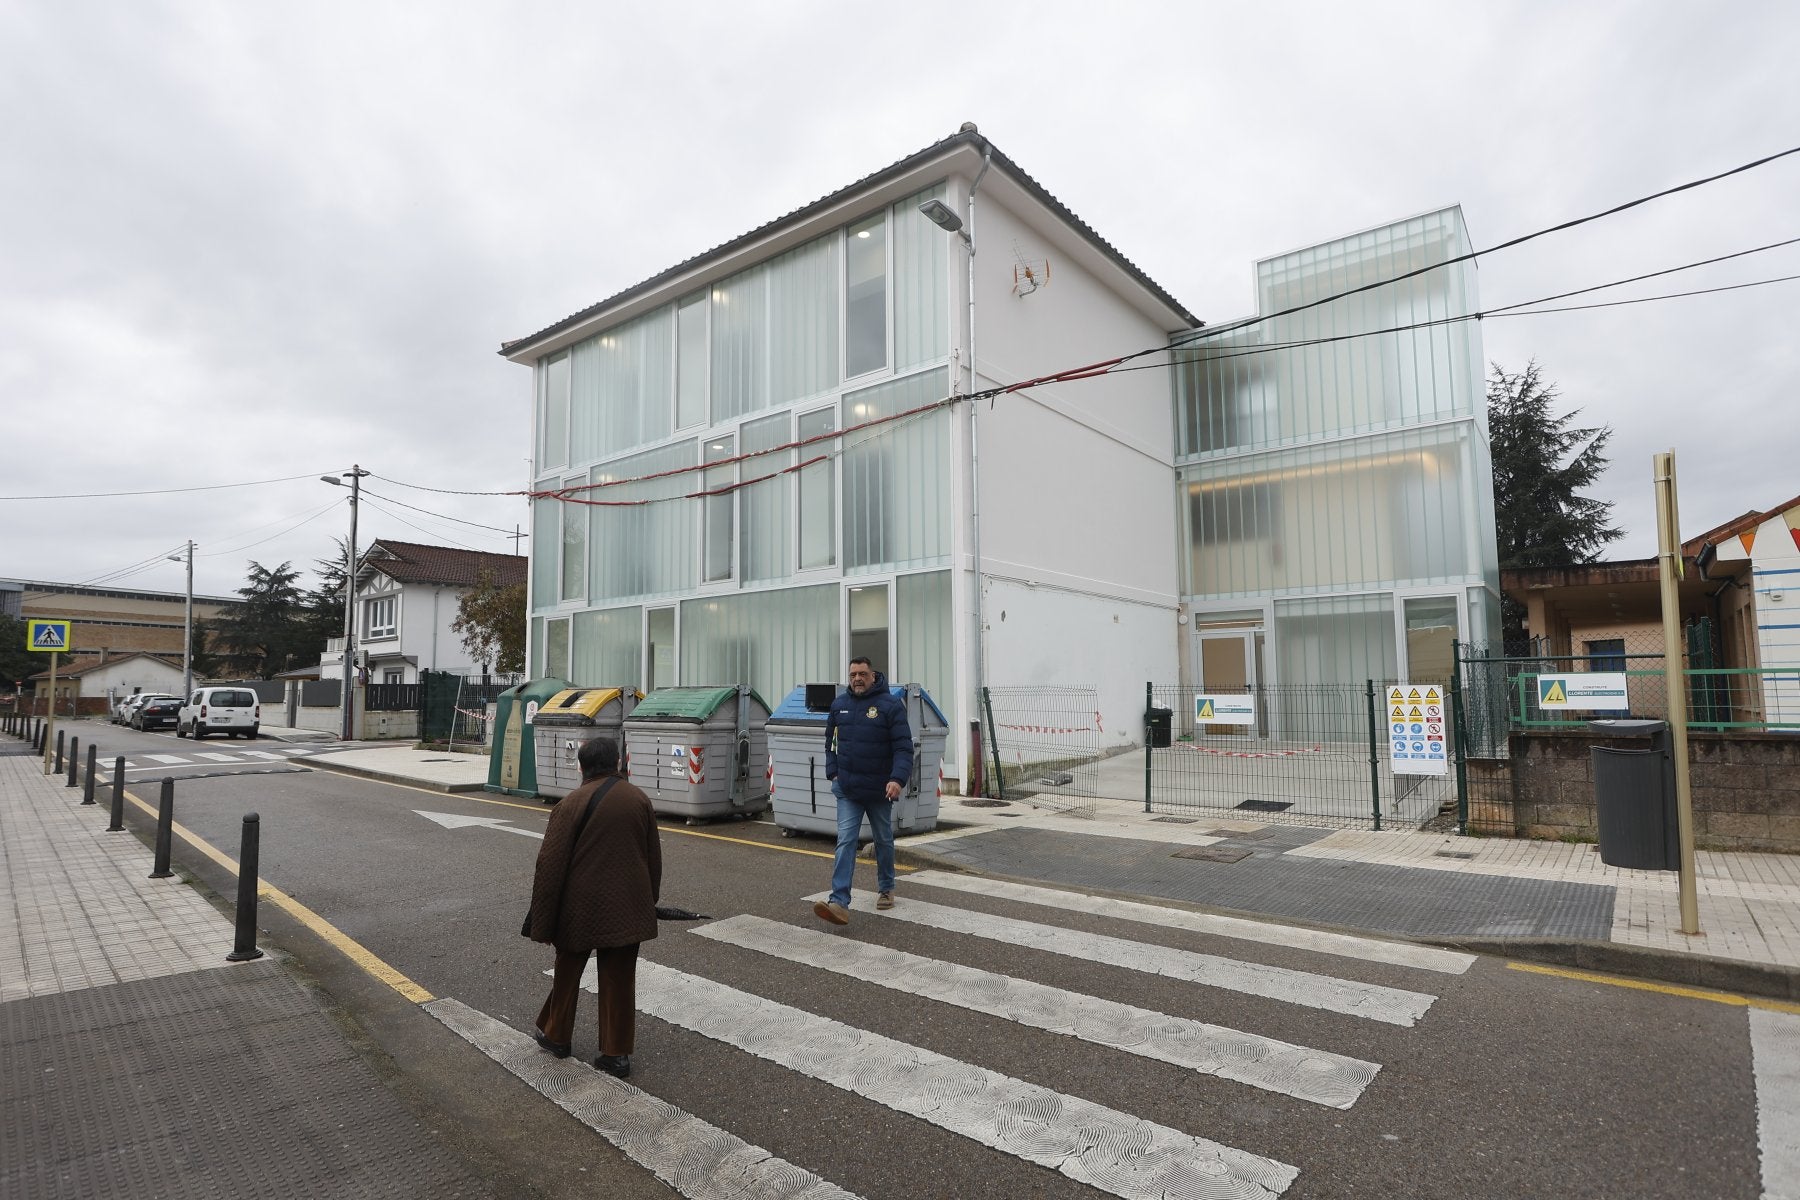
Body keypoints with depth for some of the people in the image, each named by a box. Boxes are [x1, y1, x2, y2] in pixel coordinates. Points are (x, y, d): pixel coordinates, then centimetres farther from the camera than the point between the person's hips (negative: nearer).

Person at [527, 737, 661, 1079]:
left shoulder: (572, 803, -11)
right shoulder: (639, 800, 1)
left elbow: (550, 867, -11)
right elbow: (654, 858, 9)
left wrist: (542, 922, -3)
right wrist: (649, 902, 21)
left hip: (581, 908, -2)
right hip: (627, 909, 3)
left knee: (568, 972, 19)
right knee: (619, 980, 11)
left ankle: (556, 1035, 36)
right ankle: (617, 1053, 15)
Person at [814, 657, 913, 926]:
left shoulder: (891, 705, -10)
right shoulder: (839, 704, 5)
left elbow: (903, 747, -15)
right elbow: (831, 740, 17)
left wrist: (898, 779, -28)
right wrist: (833, 772, 6)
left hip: (879, 791, -2)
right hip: (847, 790, 2)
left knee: (884, 841, 15)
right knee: (845, 842, -9)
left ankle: (886, 889, 36)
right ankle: (839, 903, -15)